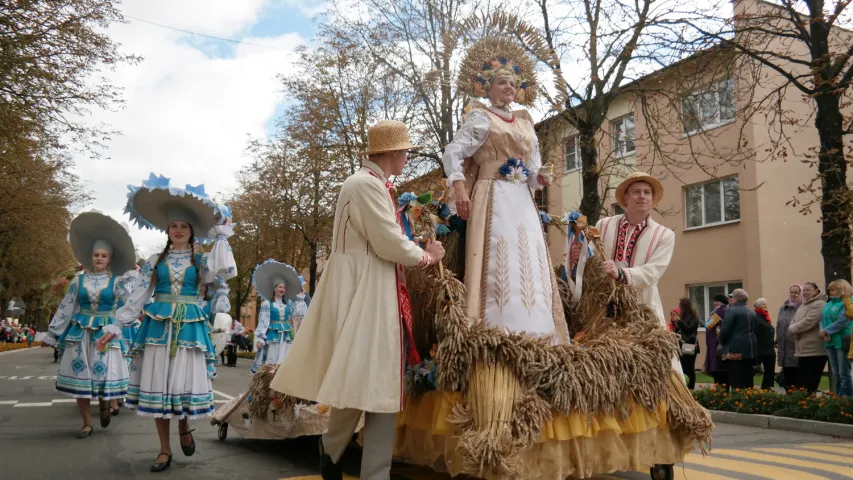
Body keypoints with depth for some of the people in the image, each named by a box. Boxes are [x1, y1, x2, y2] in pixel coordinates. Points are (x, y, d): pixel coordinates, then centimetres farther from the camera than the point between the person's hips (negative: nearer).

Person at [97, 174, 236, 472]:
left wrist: (222, 236, -7)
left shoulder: (200, 261, 7)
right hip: (158, 325, 1)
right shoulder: (154, 261, 9)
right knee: (157, 384, 0)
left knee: (185, 382, -5)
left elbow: (227, 271, -12)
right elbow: (137, 297, 8)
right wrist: (117, 326, 1)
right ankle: (165, 449, 11)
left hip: (189, 326, -1)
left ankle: (184, 427, 27)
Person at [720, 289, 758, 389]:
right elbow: (755, 330, 16)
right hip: (750, 349, 7)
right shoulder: (752, 312, 16)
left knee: (736, 381, -6)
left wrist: (722, 341, 4)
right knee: (748, 379, 11)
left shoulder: (731, 310, -8)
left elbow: (725, 329, -12)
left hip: (735, 349, -7)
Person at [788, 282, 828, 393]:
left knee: (811, 385, -4)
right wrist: (796, 332, -8)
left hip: (815, 351, -9)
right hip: (802, 350, 9)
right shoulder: (802, 306, 19)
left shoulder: (819, 305, -11)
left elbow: (808, 322, -22)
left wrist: (793, 329, -8)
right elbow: (793, 323, 14)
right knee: (800, 383, 13)